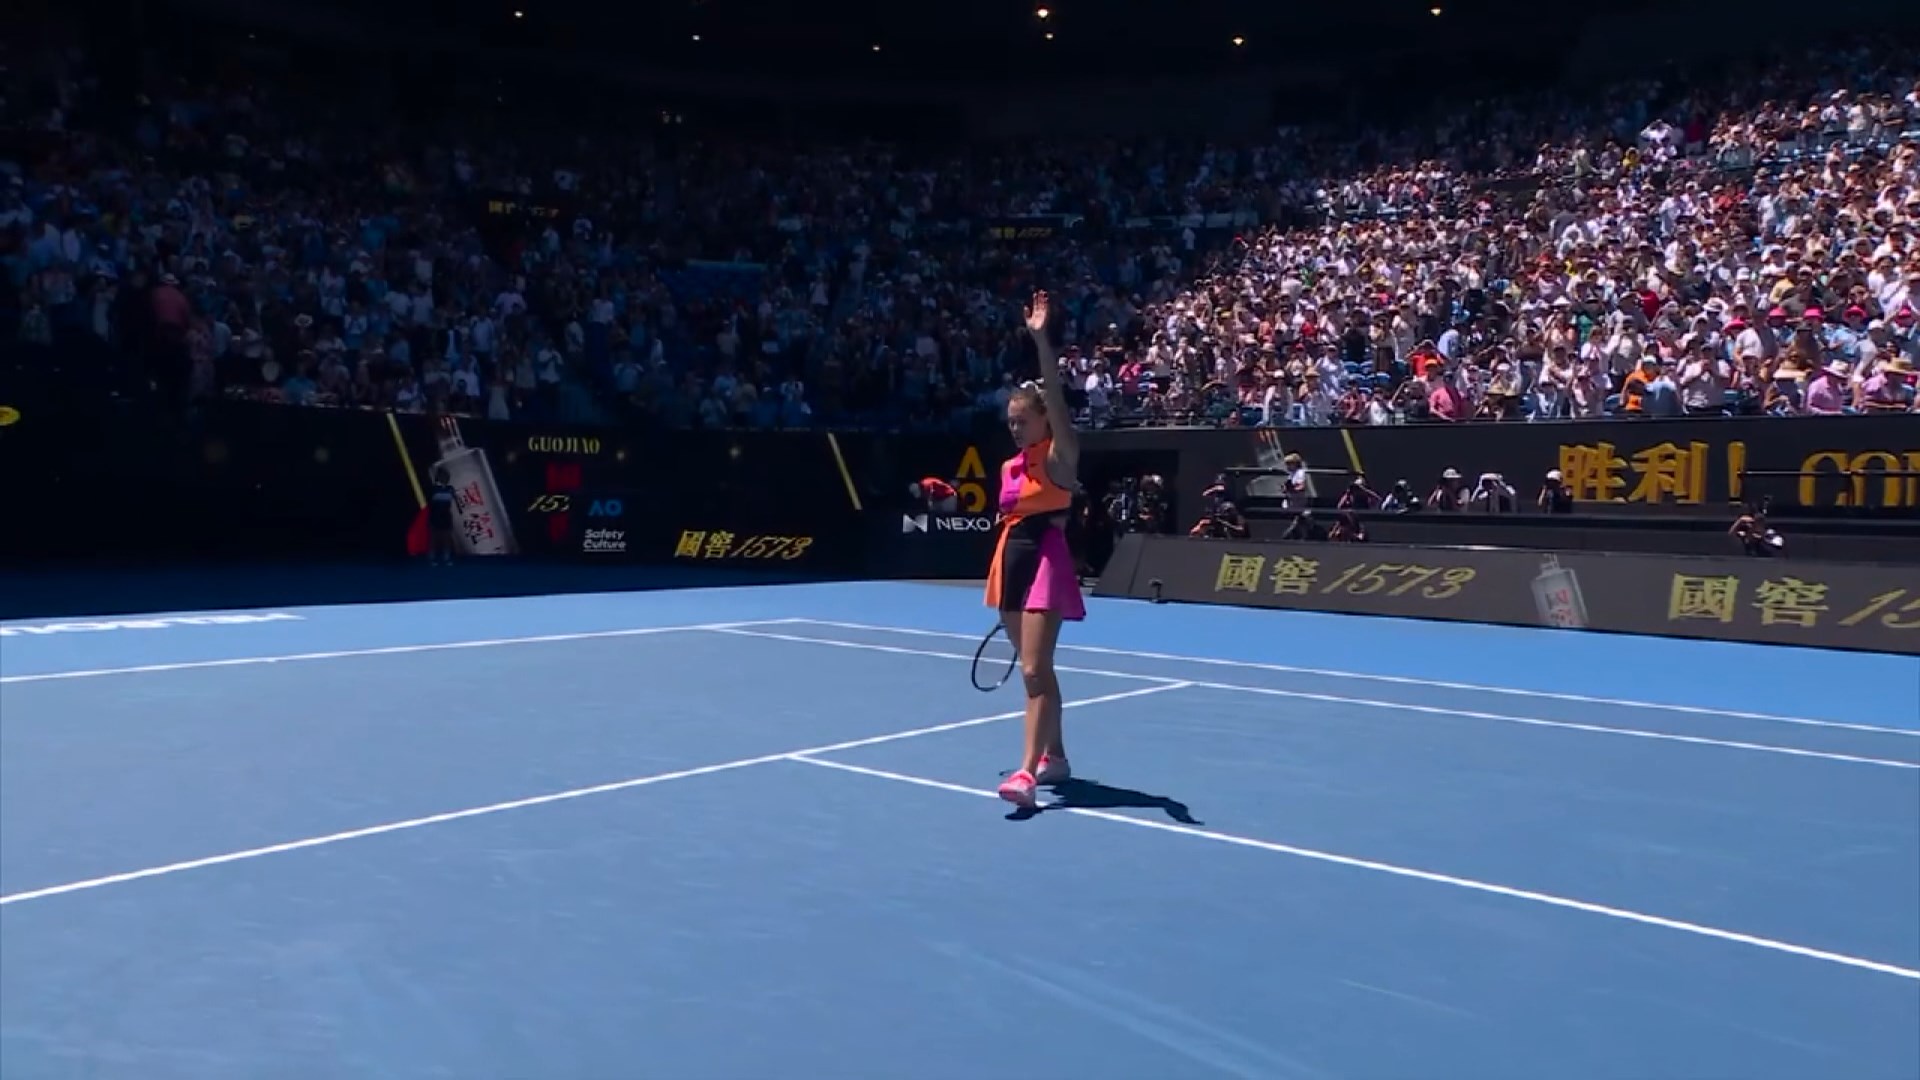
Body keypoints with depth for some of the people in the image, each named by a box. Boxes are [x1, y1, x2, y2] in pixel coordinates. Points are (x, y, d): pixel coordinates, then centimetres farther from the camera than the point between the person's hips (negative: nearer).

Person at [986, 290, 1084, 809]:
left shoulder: (1060, 455, -7)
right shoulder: (1010, 467, 14)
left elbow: (1056, 400, -23)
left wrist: (1042, 341, -33)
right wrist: (998, 579, 18)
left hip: (1046, 563, -8)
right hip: (1012, 563, 8)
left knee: (1035, 670, -14)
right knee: (1033, 669, 15)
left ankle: (1027, 770, -15)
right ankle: (1054, 756, 28)